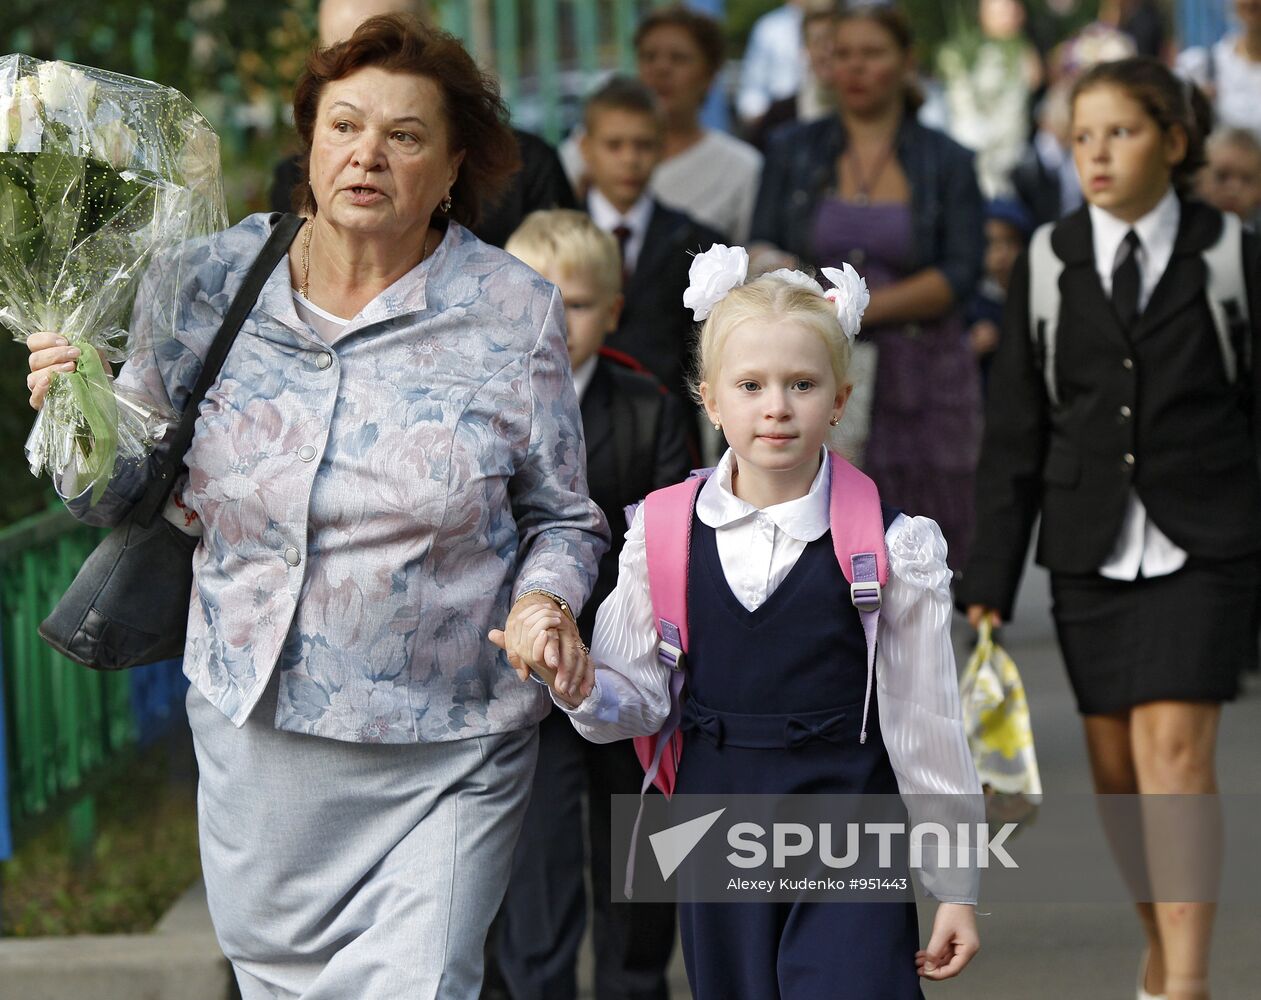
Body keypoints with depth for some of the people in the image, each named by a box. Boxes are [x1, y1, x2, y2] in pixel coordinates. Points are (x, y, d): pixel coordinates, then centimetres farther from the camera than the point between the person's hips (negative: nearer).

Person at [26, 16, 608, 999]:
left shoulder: (515, 311, -5)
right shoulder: (209, 285, -1)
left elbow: (563, 520, 4)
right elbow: (123, 499, 7)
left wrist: (545, 600, -17)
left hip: (447, 759, -2)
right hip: (255, 730, 3)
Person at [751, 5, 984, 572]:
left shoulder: (946, 162, 6)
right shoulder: (792, 152, 11)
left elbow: (961, 273, -2)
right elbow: (761, 247, 10)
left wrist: (867, 307, -13)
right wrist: (769, 269, -14)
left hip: (918, 383, -1)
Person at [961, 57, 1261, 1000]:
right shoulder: (1049, 265, 5)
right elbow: (1015, 431, 7)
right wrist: (990, 579, 3)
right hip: (1091, 545, 3)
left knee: (1174, 746, -14)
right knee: (1115, 764, 7)